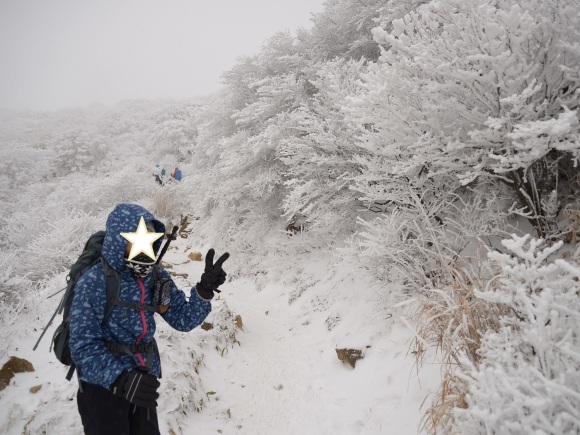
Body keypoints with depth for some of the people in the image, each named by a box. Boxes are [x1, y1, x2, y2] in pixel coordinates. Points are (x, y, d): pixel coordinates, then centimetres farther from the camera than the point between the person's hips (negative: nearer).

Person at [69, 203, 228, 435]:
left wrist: (205, 289, -21)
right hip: (102, 384, -5)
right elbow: (84, 346, -23)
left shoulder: (157, 278, -4)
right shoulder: (93, 283, -20)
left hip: (144, 381, 6)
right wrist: (120, 379, -39)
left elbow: (183, 319, -4)